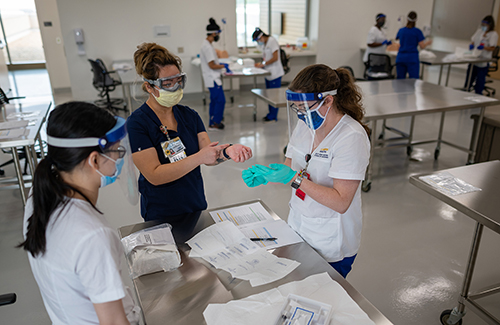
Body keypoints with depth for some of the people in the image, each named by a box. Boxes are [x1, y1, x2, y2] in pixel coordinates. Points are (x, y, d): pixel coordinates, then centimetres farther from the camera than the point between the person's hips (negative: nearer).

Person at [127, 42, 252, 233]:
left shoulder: (189, 115, 2)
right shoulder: (137, 124, -15)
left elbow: (209, 156, -5)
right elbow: (154, 175, -22)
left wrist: (226, 151, -28)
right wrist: (199, 157, -28)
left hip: (196, 209, 5)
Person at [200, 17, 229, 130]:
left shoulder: (206, 44, 13)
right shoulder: (207, 47, -20)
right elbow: (212, 65, -21)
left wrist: (223, 66, 16)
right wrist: (224, 66, -8)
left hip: (212, 78, 11)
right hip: (213, 79, -11)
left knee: (214, 100, 16)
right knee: (220, 100, -5)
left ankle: (213, 122, 23)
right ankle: (215, 123, 2)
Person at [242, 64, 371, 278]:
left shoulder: (352, 137, -22)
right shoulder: (305, 125, 0)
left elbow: (341, 202, -24)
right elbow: (289, 169, 8)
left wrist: (294, 178, -28)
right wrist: (265, 174, -11)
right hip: (298, 228, 6)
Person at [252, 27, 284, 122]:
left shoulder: (272, 41, -12)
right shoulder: (264, 44, 15)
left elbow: (275, 58, -18)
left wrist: (263, 64, -16)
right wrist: (260, 64, 2)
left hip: (275, 74, -9)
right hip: (269, 74, 9)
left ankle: (273, 117, 0)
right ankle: (271, 114, 23)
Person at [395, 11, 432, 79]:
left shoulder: (401, 30, 7)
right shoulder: (417, 31, -5)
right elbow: (422, 46, -4)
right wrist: (428, 42, 16)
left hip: (400, 58, 4)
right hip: (412, 58, -4)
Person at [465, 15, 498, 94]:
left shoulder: (494, 34, -5)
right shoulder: (479, 31, 12)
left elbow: (492, 48, -11)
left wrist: (484, 47, -31)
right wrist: (471, 45, -8)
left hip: (484, 61, -5)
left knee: (480, 79, -2)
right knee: (469, 76, 7)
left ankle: (477, 94, 5)